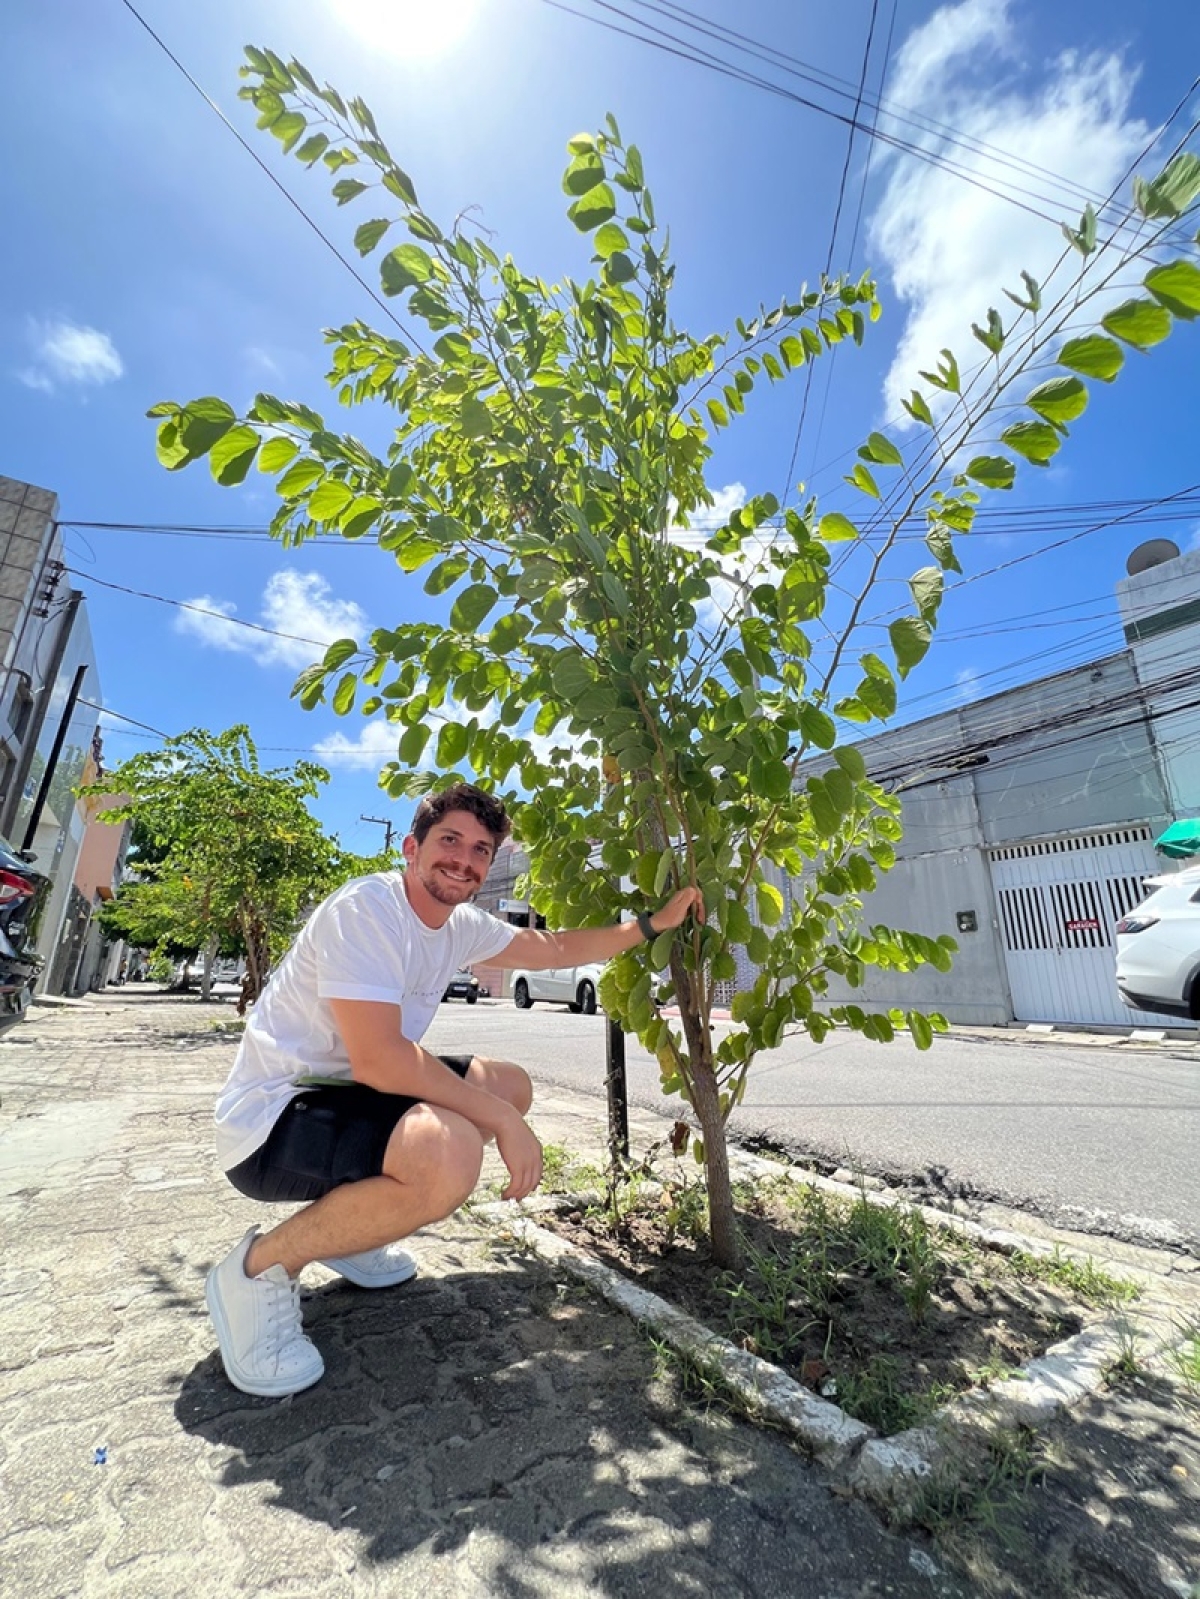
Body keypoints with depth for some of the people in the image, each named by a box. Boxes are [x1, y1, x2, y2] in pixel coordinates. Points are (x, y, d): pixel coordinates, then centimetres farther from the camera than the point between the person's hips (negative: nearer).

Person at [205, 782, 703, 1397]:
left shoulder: (461, 925, 2)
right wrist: (502, 1120, -24)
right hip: (273, 1117, -9)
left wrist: (654, 923, 8)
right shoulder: (366, 908, -24)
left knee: (511, 1084, 8)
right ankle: (260, 1268, -6)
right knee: (450, 1152, -33)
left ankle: (341, 1222, 16)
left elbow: (551, 947, 10)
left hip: (351, 1091, 9)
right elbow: (378, 1057, -30)